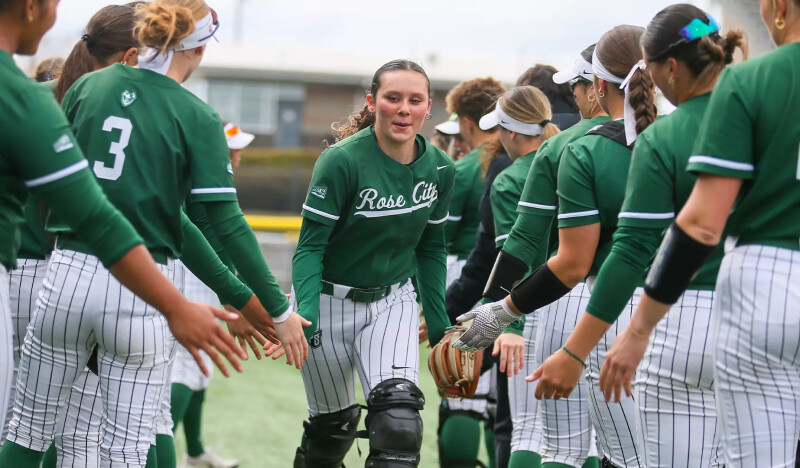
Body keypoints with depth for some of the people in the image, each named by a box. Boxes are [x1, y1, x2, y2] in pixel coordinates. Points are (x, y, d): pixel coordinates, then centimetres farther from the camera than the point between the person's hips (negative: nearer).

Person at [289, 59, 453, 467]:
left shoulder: (439, 168, -4)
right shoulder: (342, 161, -20)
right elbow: (311, 246, -18)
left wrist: (439, 324, 9)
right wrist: (306, 315, -32)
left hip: (392, 301, 3)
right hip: (330, 300, -3)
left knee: (399, 414, -19)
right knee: (332, 424, 11)